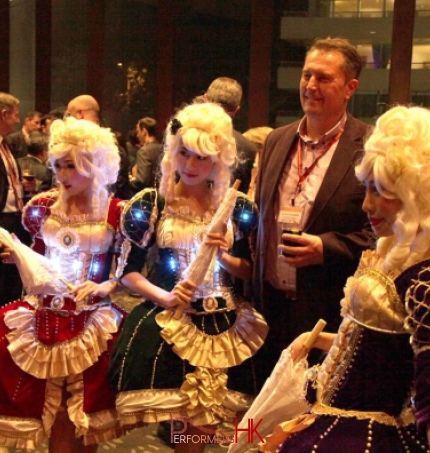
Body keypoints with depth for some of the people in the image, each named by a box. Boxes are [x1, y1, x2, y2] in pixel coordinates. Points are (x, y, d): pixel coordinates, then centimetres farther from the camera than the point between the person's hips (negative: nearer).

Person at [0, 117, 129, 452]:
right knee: (54, 414, 6)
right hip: (44, 315, 3)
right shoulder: (44, 206, 3)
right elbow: (37, 260, 12)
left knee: (84, 413, 4)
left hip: (91, 321, -2)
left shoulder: (117, 213, -7)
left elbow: (128, 270, -2)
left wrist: (105, 286, -20)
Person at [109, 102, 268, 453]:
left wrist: (224, 257, -10)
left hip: (222, 326, 2)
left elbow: (249, 271, 9)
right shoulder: (151, 203, -2)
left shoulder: (237, 208, 3)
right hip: (166, 320, -2)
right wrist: (163, 297, -16)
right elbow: (128, 270, -1)